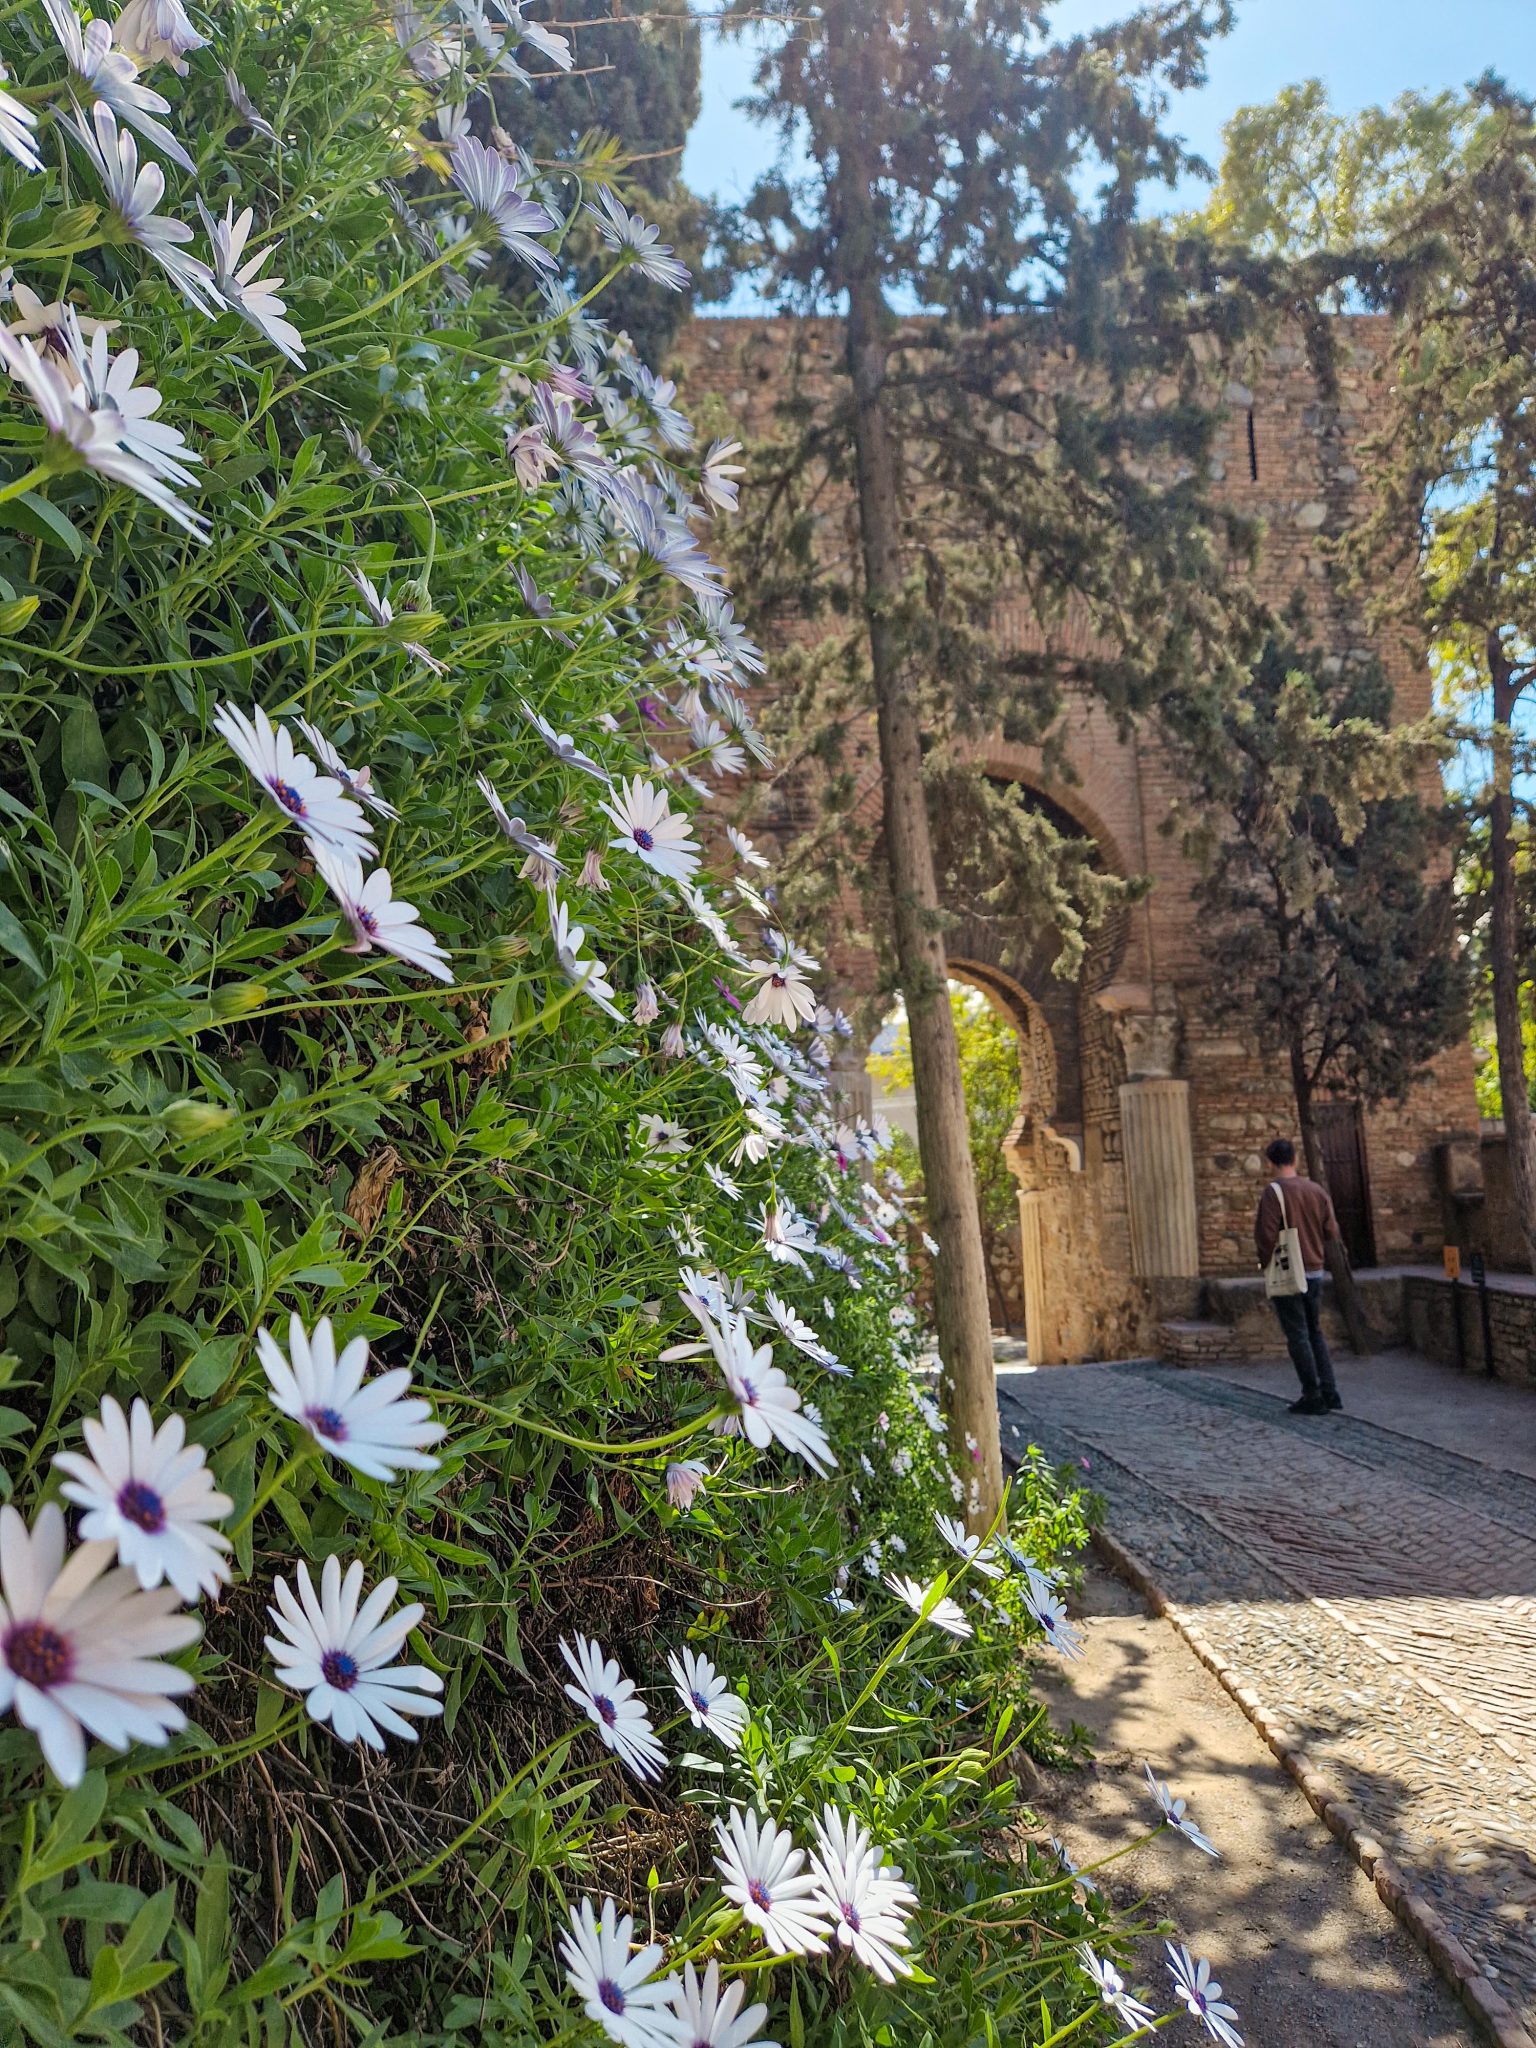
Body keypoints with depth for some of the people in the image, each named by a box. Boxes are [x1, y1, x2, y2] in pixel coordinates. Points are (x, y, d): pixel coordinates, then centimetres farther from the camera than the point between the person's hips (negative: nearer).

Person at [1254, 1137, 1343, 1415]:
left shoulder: (1274, 1192, -14)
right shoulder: (1318, 1190, 3)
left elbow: (1267, 1235, -19)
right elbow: (1332, 1231, 5)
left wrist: (1265, 1262, -3)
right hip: (1315, 1270, 6)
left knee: (1298, 1336, 1)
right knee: (1315, 1332, 18)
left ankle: (1313, 1396, 4)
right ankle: (1329, 1391, 16)